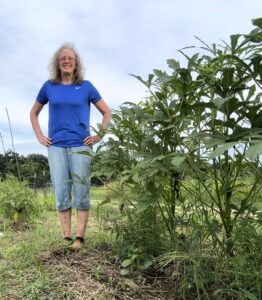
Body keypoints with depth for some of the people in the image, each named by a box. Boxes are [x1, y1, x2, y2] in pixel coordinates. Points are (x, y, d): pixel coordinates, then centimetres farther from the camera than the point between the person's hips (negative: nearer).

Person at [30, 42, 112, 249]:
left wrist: (99, 135, -1)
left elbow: (107, 112, 9)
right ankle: (66, 237, 12)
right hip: (56, 146, 2)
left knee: (81, 193, -2)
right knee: (61, 194, 3)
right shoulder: (49, 86, 9)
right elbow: (34, 113, 21)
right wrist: (39, 136, 9)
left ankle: (80, 237, 6)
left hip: (80, 146, -2)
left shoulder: (86, 86, 4)